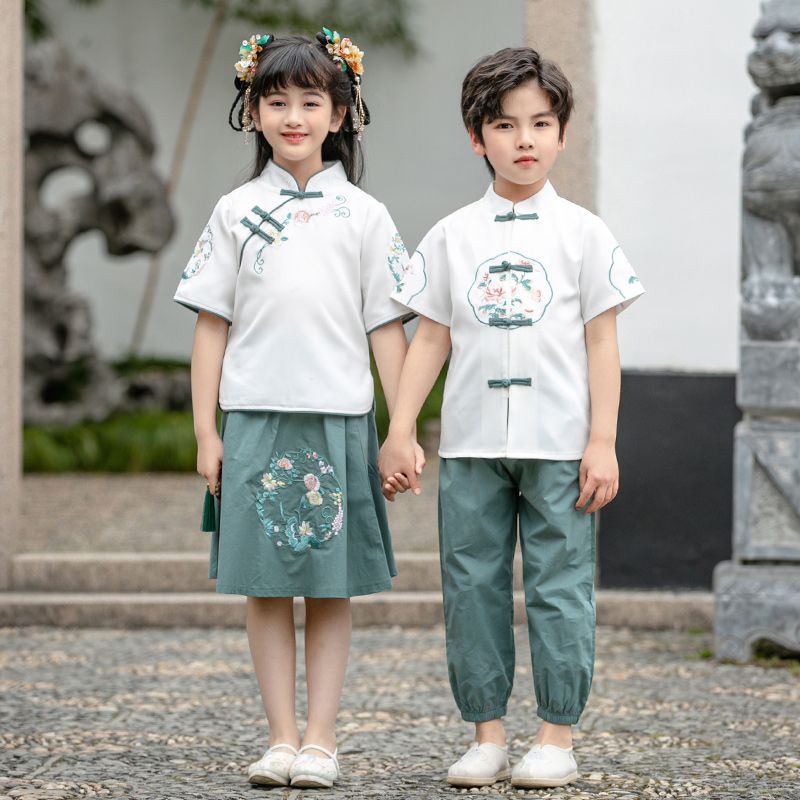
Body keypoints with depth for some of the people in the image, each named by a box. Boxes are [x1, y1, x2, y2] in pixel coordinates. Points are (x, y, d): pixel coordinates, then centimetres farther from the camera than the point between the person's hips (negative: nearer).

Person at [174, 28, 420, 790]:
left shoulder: (363, 215, 5)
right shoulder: (236, 211, 6)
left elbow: (387, 327, 4)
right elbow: (211, 324, 6)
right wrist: (205, 431, 1)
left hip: (338, 419, -1)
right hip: (256, 418, 1)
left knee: (331, 587, 2)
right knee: (266, 586, 2)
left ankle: (321, 737, 6)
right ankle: (280, 737, 7)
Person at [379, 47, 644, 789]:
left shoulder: (581, 233, 3)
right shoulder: (452, 236, 7)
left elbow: (601, 343, 2)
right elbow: (430, 340, 8)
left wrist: (602, 443, -4)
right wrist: (399, 433, 2)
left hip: (558, 447, -2)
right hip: (471, 445, 2)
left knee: (558, 588, 0)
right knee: (472, 587, 4)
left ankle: (556, 737, 7)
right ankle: (486, 734, 12)